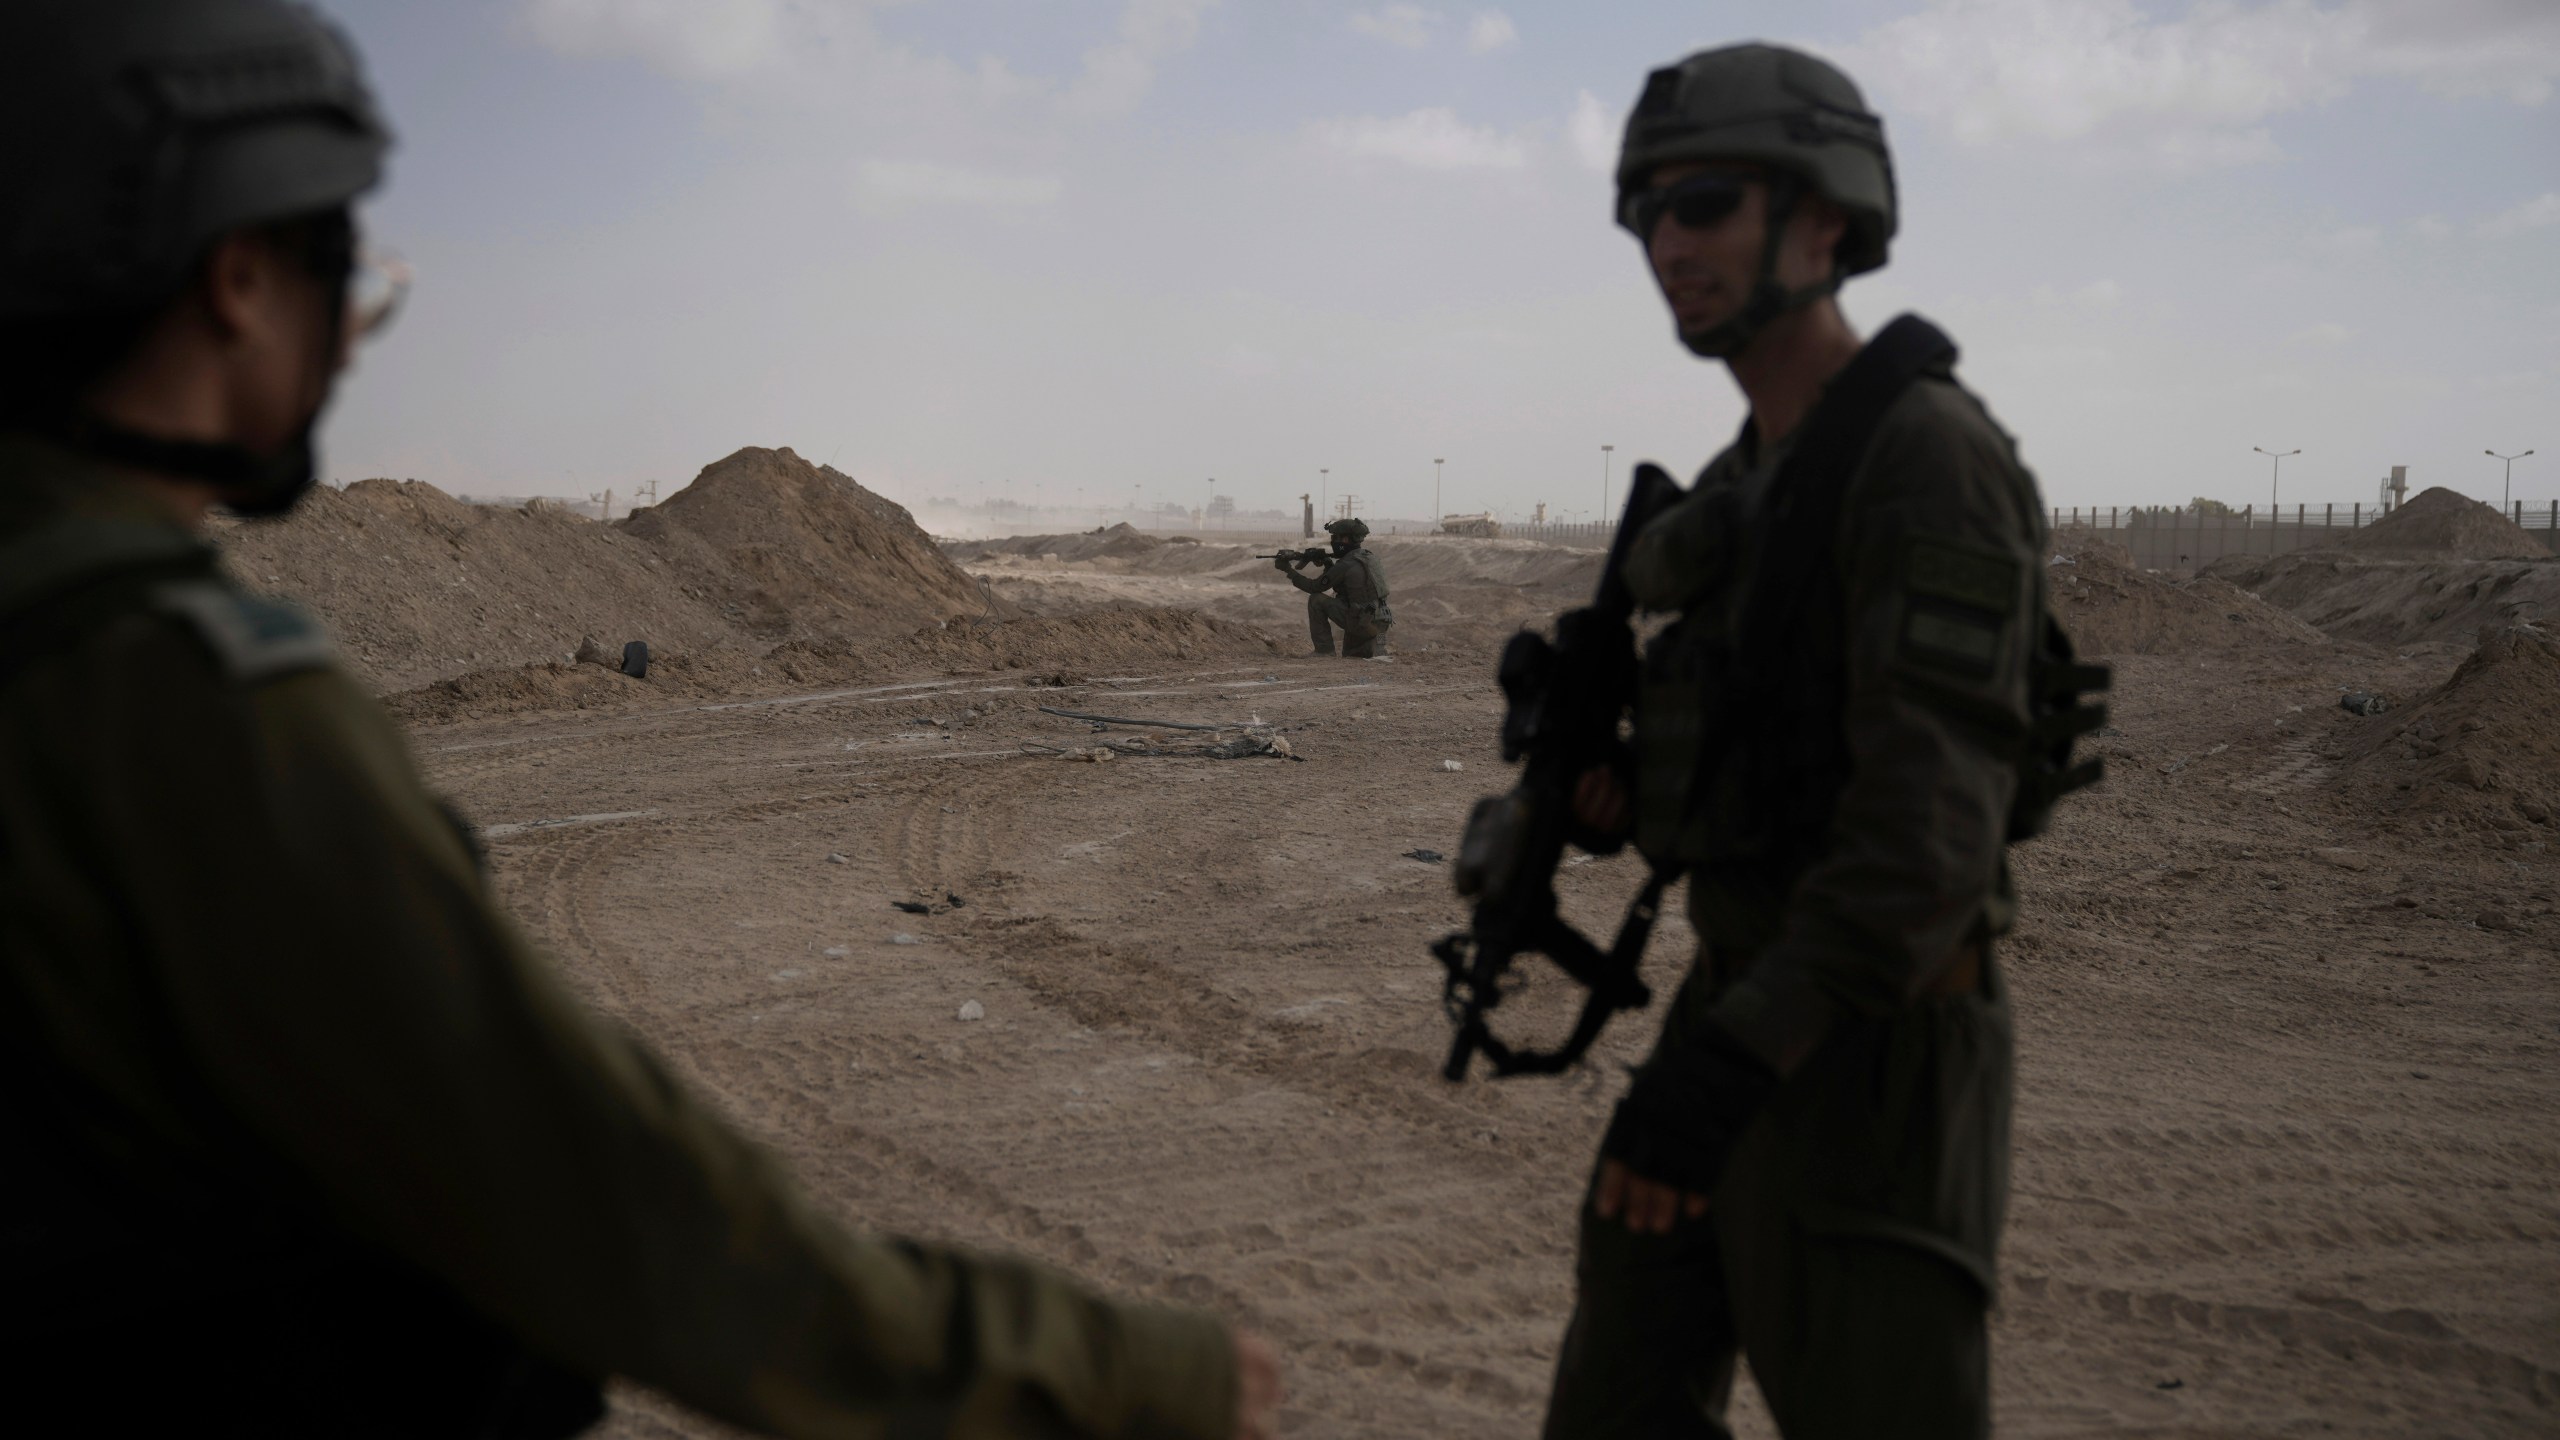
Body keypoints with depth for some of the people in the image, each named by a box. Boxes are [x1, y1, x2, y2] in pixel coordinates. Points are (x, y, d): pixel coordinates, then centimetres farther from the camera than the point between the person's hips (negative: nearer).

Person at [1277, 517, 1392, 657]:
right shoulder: (1367, 556, 11)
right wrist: (1328, 564, 8)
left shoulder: (1346, 565, -16)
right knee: (1350, 655, 31)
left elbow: (1314, 587, -10)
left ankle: (1324, 650, -2)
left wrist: (1288, 570, -1)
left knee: (1316, 600, -6)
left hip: (1362, 623, -9)